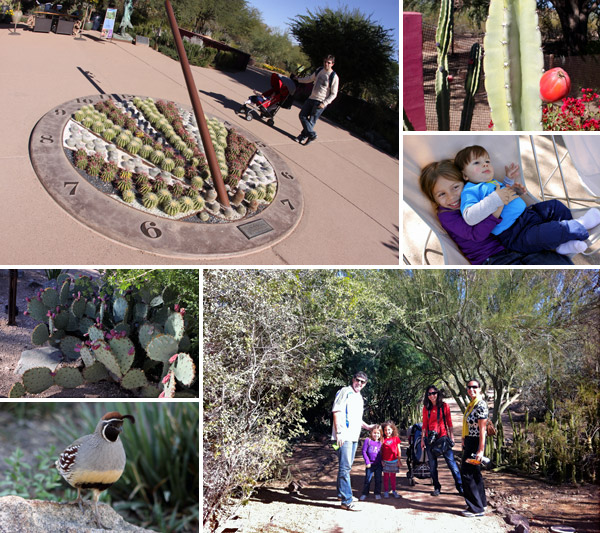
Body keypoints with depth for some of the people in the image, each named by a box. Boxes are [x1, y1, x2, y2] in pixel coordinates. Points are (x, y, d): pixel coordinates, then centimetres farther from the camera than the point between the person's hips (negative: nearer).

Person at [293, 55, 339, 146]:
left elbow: (333, 94, -10)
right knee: (302, 115, 2)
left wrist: (324, 103, -18)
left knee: (311, 121, -6)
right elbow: (310, 79, 26)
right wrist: (298, 79, 29)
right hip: (311, 98, 7)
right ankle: (312, 134, 10)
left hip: (321, 102, -7)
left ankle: (303, 136, 11)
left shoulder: (334, 77, -12)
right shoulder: (319, 71, 6)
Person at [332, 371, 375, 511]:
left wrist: (367, 426, 28)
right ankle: (346, 501, -10)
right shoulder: (345, 392, -5)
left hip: (354, 436, 9)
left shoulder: (359, 398, 22)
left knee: (347, 466, 16)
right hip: (344, 436, -9)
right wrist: (339, 432, -19)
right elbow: (336, 412, -13)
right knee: (345, 467, -10)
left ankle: (342, 493, 28)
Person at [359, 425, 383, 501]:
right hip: (370, 464, -2)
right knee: (368, 479, 5)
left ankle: (377, 493, 21)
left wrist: (382, 461, -1)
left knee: (378, 479, 8)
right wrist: (367, 462, -9)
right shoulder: (368, 440, -6)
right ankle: (364, 493, 16)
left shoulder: (381, 442, 1)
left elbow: (382, 453, 9)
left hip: (378, 464, 2)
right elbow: (364, 451, -5)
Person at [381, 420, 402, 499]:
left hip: (394, 461, 0)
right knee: (386, 476, 7)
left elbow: (399, 450, 5)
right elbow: (381, 450, 3)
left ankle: (394, 491, 21)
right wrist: (381, 460, 0)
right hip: (385, 461, 0)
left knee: (393, 476, 11)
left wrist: (399, 459, 5)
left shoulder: (396, 438, -2)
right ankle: (386, 491, 16)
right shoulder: (383, 439, -2)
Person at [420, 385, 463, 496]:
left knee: (451, 462, -7)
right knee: (432, 465, 6)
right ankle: (437, 487, 17)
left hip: (443, 436, -2)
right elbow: (424, 424, 9)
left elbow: (449, 422, 4)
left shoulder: (444, 406, 0)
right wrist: (422, 439, 7)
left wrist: (451, 436, 0)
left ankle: (460, 486, 4)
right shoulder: (426, 408, 5)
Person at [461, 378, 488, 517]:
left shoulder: (480, 405, -17)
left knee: (467, 473, -7)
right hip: (469, 442, 10)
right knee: (475, 473, 17)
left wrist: (480, 450, -22)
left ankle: (477, 508, 0)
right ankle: (481, 503, 29)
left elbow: (482, 429, -20)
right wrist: (465, 444, 21)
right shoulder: (471, 404, 12)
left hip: (475, 443, -10)